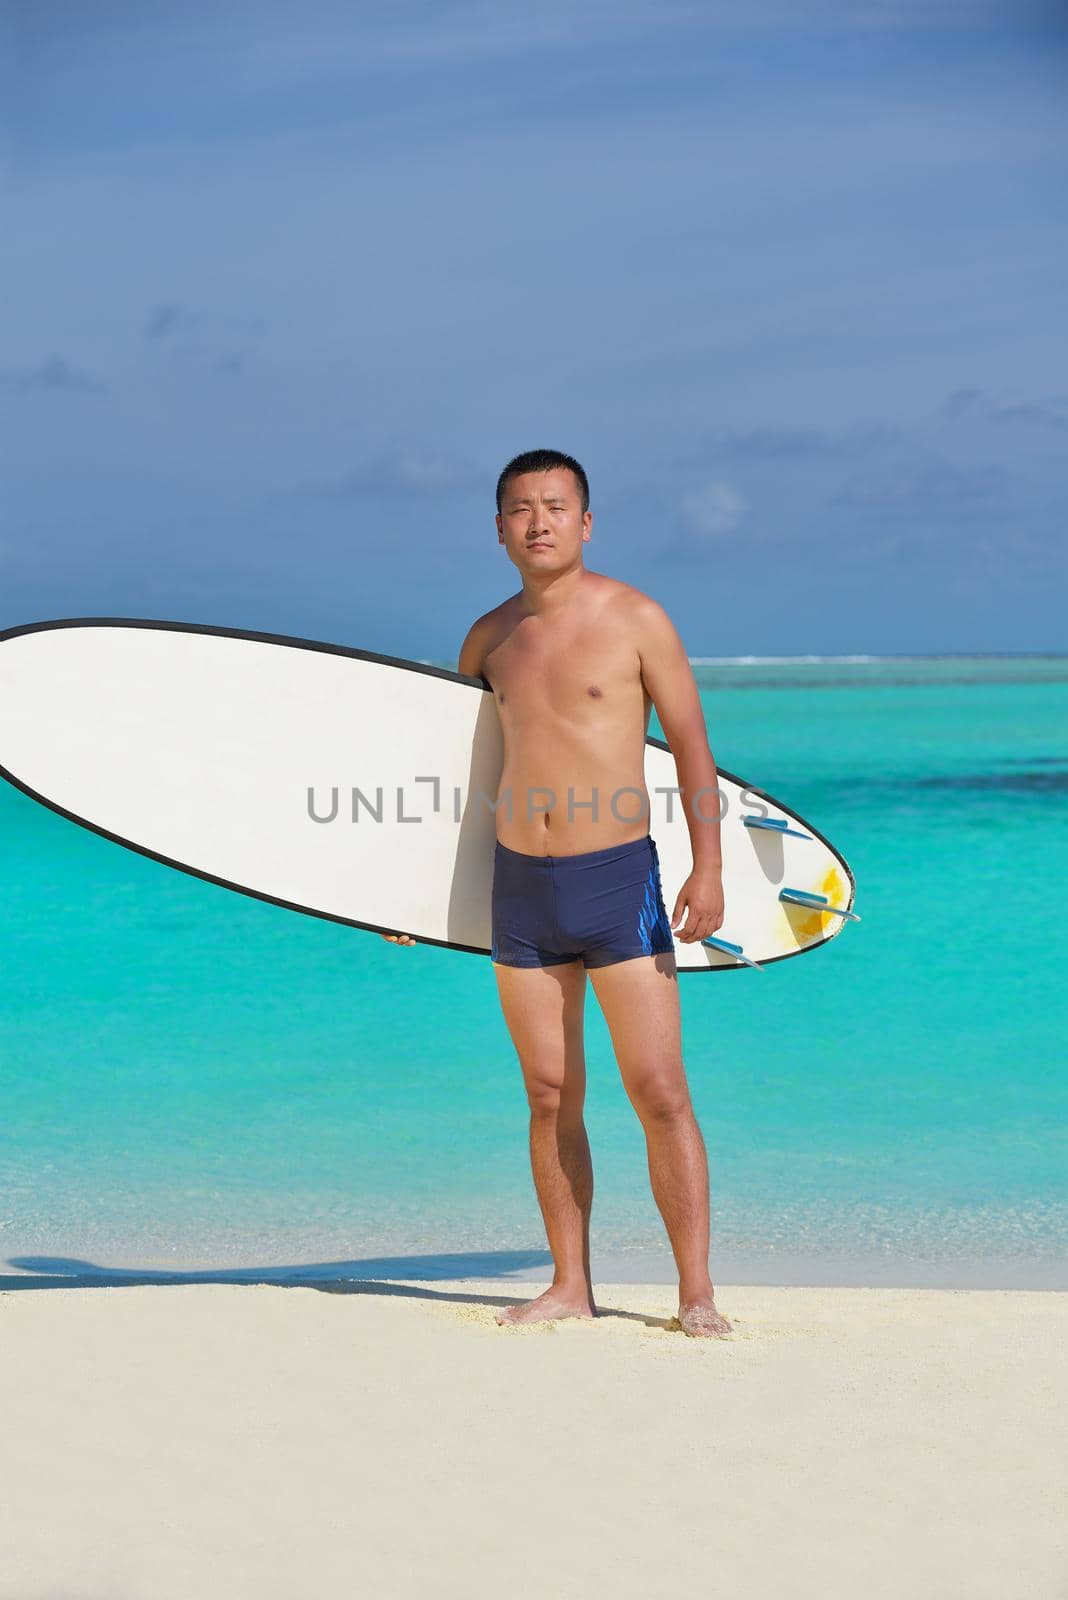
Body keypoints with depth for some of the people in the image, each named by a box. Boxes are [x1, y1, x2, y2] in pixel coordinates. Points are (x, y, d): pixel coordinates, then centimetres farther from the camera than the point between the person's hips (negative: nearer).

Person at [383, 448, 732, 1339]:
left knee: (660, 1093, -6)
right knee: (551, 1097, 7)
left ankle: (696, 1293, -3)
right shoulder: (489, 639, 10)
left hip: (619, 874, -4)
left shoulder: (634, 618, -3)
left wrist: (708, 868, -12)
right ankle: (570, 1286, 14)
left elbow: (691, 743, -3)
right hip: (520, 883, 4)